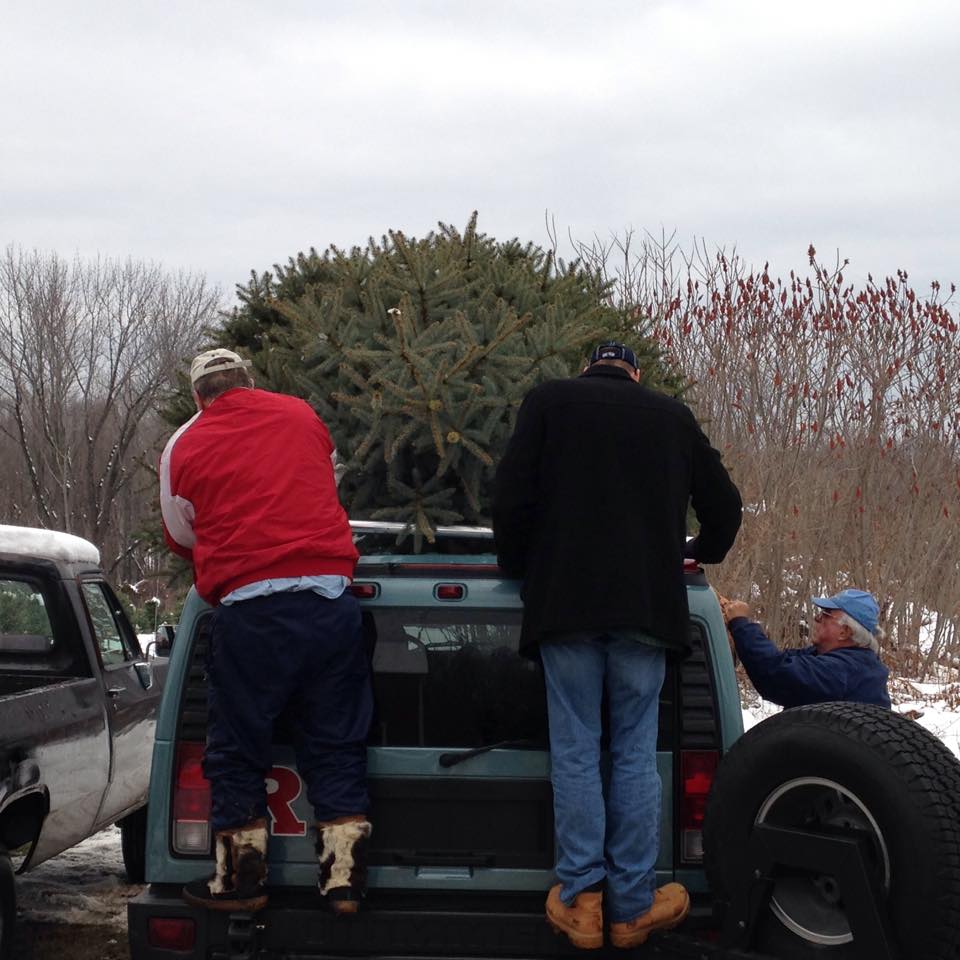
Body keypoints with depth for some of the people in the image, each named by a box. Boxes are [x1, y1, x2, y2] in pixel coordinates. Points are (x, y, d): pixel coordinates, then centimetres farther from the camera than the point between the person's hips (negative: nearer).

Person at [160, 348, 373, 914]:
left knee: (237, 751, 11)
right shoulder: (302, 415, 13)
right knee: (336, 747, 10)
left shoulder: (185, 447, 7)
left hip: (248, 609, -2)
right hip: (329, 598, 2)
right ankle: (344, 878, 9)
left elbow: (182, 537, 20)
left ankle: (242, 878, 16)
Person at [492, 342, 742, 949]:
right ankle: (633, 906, 4)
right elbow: (724, 505, 20)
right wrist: (701, 553, 40)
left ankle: (580, 899, 0)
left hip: (566, 601, -1)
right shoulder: (672, 416, 15)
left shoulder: (550, 402, 9)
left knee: (575, 751, 2)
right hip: (648, 604, 1)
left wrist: (519, 569, 17)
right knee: (636, 753, 4)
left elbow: (513, 497, 2)